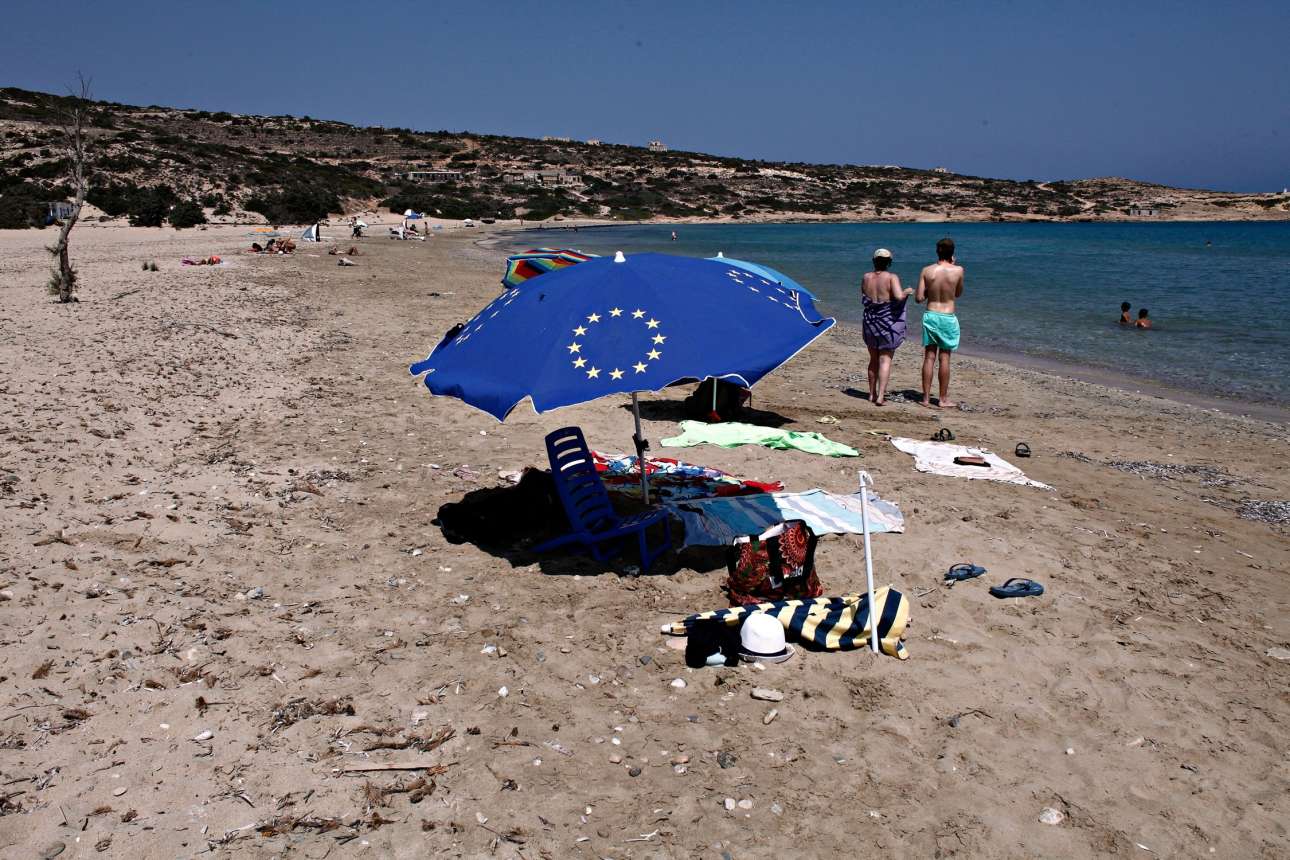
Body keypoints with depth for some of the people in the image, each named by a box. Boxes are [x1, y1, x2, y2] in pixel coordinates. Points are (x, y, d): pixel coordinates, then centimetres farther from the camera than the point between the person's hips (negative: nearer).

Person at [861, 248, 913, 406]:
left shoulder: (866, 277, 2)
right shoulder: (892, 277, -11)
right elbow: (899, 297, -24)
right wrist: (906, 292, -4)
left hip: (870, 321, 4)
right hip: (889, 321, -4)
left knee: (873, 359, 18)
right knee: (885, 359, -1)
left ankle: (872, 394, 23)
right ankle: (880, 397, -9)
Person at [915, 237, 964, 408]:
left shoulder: (927, 271, -5)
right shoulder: (958, 270, -9)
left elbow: (919, 298, -6)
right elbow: (958, 294, 9)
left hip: (930, 316, 2)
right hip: (947, 318, -2)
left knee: (929, 357, 7)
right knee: (944, 358, 4)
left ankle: (926, 398, 11)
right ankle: (943, 399, 10)